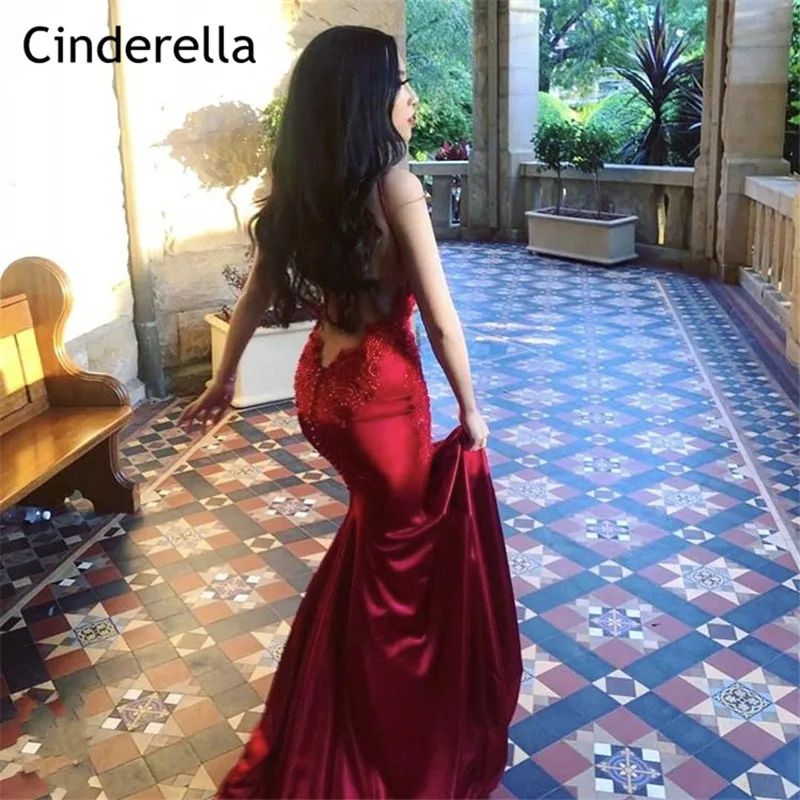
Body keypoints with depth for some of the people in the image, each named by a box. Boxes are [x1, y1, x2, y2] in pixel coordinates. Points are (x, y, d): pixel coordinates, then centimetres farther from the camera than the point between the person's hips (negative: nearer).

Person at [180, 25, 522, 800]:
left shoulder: (295, 188, 2)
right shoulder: (394, 185, -19)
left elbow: (254, 297, 11)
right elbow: (440, 321, -18)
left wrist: (223, 378, 23)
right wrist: (471, 411, -4)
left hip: (318, 386, 7)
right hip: (379, 393, -7)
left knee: (379, 532, 30)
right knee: (397, 562, 14)